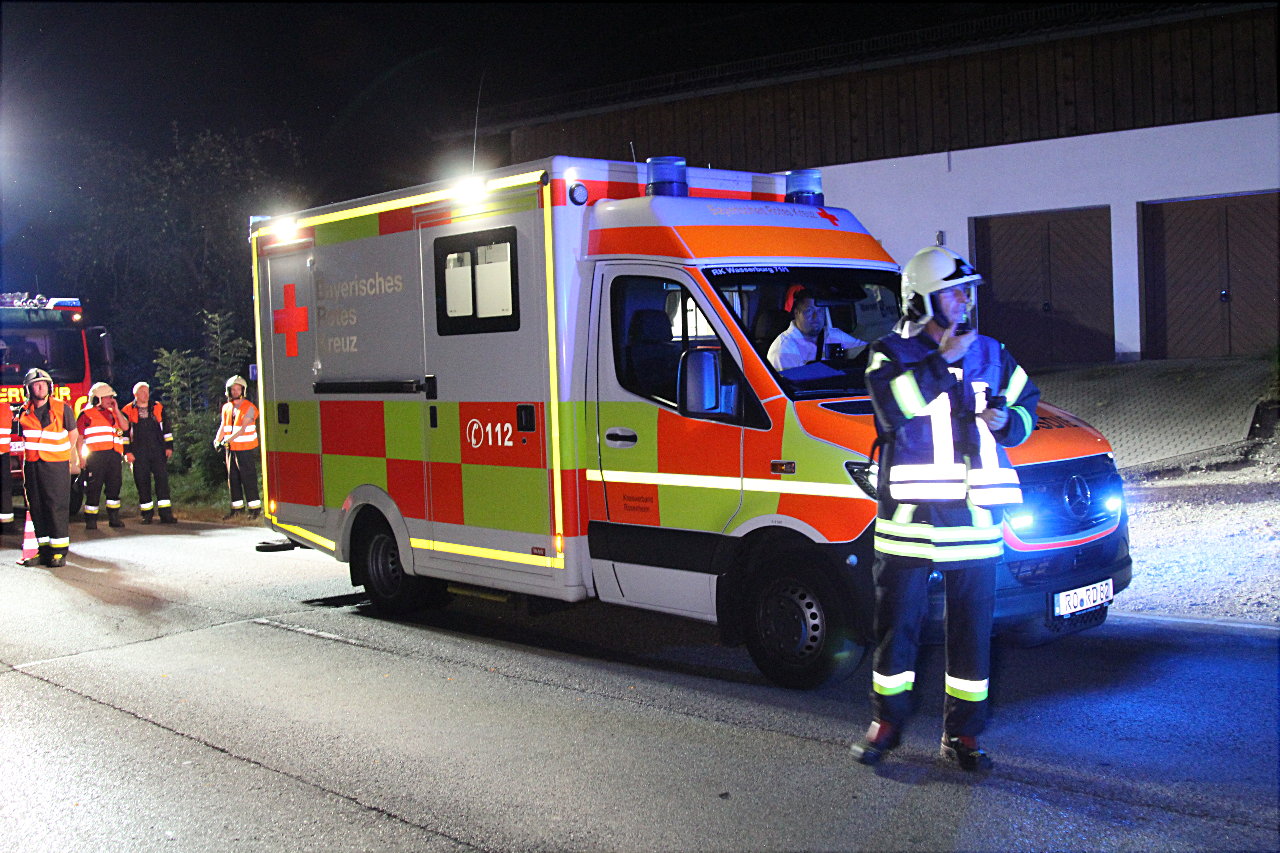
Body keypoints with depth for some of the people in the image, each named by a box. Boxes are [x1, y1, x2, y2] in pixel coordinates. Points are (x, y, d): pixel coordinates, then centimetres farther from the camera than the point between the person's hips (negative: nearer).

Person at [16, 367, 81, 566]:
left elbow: (73, 434, 8)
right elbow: (24, 439, 19)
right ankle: (44, 549, 13)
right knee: (36, 507, 6)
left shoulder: (62, 409, -3)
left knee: (57, 506, -7)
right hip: (32, 465, 4)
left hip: (56, 465, -4)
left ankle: (59, 551, -3)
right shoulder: (24, 412, 7)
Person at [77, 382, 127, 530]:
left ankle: (114, 517, 15)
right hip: (96, 456, -5)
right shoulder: (86, 415, 4)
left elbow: (125, 426, 5)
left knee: (114, 486, 7)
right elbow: (79, 438, 1)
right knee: (94, 488, -3)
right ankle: (90, 520, 2)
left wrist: (116, 410, 3)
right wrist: (82, 458, -5)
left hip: (114, 455, 5)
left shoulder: (112, 413, 20)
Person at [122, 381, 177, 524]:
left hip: (158, 450, 1)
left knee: (162, 479, -5)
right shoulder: (127, 411, 5)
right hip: (138, 453, -1)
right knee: (142, 482, 2)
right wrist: (127, 452, -2)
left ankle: (165, 514, -4)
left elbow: (166, 428, 14)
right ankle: (147, 514, 12)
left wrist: (169, 446, 7)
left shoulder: (158, 408, 12)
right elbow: (124, 432, 5)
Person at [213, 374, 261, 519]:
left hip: (246, 449, -6)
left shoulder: (249, 408, -8)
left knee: (248, 477, -7)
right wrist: (217, 440, -7)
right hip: (231, 448, 6)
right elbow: (223, 426, 11)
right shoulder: (226, 407, 12)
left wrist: (227, 440, -25)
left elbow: (242, 429, -17)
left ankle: (255, 508, -3)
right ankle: (237, 507, 17)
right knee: (233, 478, 9)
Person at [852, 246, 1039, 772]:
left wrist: (1006, 421, -1)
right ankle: (886, 722, 24)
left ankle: (962, 734, 18)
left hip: (972, 517, 3)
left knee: (972, 628, 6)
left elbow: (1026, 404, 21)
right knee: (897, 624, 8)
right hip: (908, 515, -3)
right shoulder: (892, 353, 0)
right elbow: (892, 406, -18)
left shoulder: (991, 355, 12)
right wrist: (942, 362, -19)